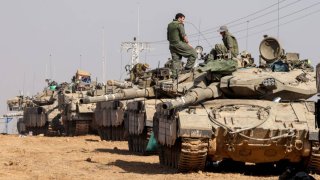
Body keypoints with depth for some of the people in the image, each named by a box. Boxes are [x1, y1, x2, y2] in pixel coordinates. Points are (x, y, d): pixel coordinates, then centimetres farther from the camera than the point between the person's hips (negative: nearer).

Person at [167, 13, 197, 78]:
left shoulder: (169, 25, 18)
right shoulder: (179, 24, -7)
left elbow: (168, 38, 21)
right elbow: (183, 35, -13)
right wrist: (188, 43, -2)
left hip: (171, 45, 8)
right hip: (179, 44, -8)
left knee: (175, 60, 8)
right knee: (193, 53, -2)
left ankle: (174, 75, 1)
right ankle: (188, 68, -6)